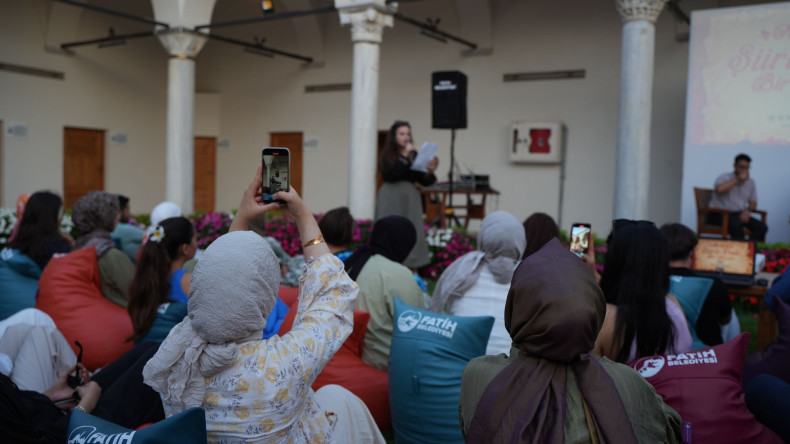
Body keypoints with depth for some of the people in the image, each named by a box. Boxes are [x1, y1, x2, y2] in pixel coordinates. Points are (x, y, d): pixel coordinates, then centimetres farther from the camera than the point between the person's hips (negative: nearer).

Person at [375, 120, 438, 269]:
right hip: (392, 198, -3)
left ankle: (411, 270, 3)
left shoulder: (414, 155, 8)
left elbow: (424, 181, 6)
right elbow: (390, 175, -18)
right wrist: (404, 156, -17)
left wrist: (430, 172, -14)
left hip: (410, 197, 3)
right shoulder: (388, 155, -1)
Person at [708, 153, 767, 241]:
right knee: (736, 225, -36)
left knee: (761, 227, -17)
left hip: (740, 214, 6)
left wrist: (748, 210, -5)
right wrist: (738, 179, -21)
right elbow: (719, 189, -30)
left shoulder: (750, 182, 13)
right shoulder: (725, 177, -5)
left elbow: (753, 203, 20)